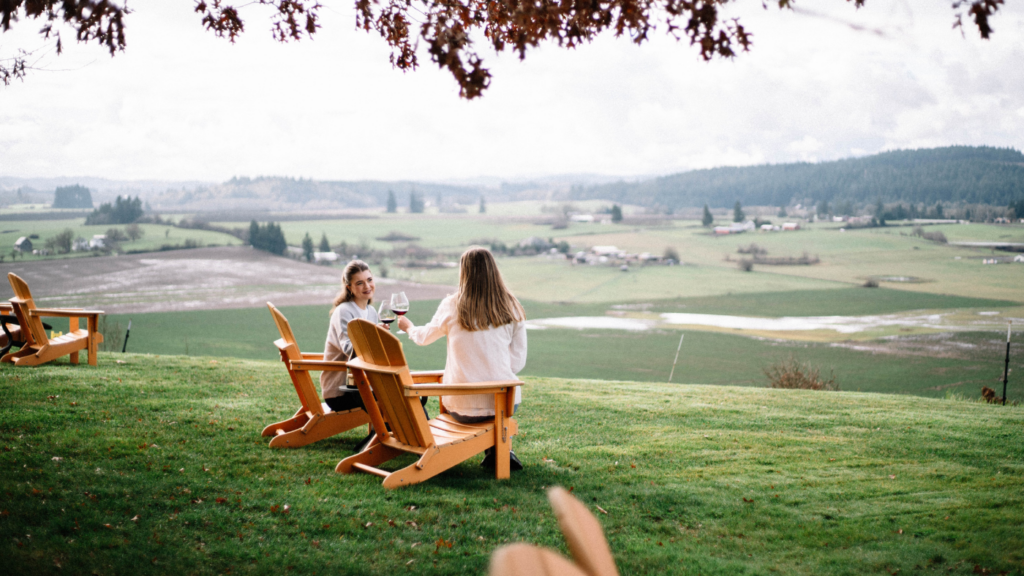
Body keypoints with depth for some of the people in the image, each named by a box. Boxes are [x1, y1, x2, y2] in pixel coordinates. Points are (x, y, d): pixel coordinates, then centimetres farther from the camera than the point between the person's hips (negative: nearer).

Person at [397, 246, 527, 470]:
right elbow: (518, 361, -1)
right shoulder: (512, 309, -4)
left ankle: (494, 452, 25)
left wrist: (408, 326, 37)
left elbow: (424, 337, 14)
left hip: (462, 408, -1)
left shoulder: (451, 306, -5)